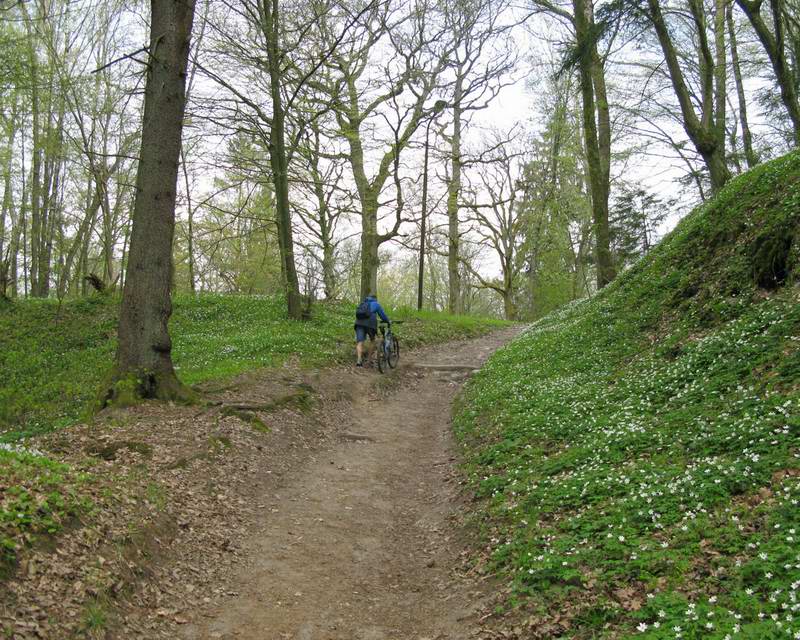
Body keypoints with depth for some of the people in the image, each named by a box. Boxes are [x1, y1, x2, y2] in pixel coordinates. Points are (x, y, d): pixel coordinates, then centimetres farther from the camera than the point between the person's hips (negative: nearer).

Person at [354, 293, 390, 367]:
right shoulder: (376, 304, 18)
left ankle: (359, 360, -23)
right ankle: (368, 359, 12)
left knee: (359, 342, -5)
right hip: (370, 323, -3)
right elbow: (382, 314, 19)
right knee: (372, 340, 18)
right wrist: (388, 322, 36)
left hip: (359, 323, 3)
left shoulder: (362, 304, 31)